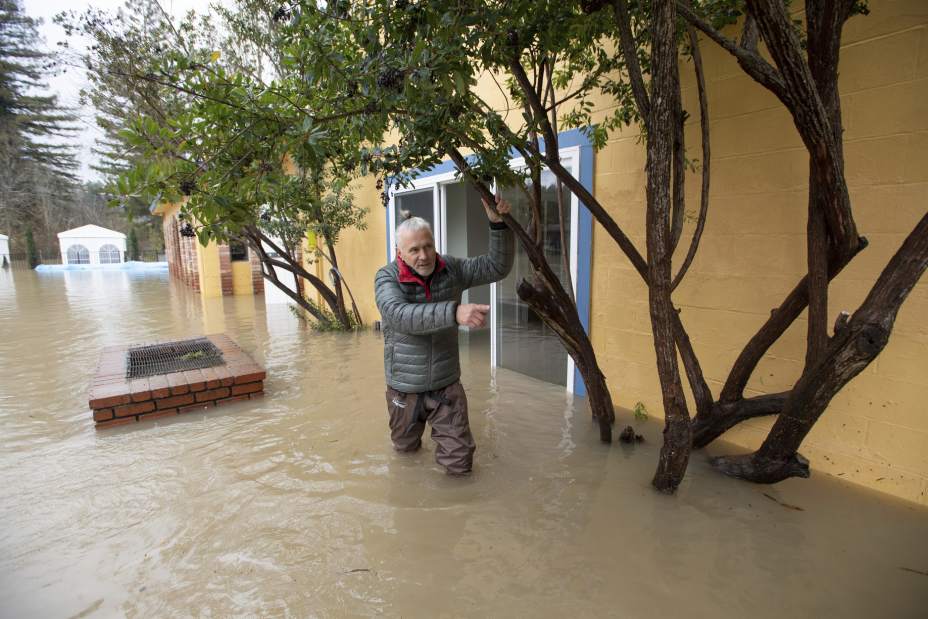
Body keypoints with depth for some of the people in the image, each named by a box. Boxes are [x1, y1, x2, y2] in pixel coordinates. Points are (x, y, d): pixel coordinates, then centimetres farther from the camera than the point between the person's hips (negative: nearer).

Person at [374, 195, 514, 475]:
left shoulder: (451, 269, -6)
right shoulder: (387, 278, -16)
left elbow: (497, 267, -8)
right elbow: (399, 315, -36)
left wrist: (498, 223, -22)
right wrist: (454, 312, -50)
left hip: (446, 386, 1)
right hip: (405, 388, -1)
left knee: (459, 463, 3)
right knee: (405, 447, 23)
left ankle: (441, 428, 35)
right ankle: (413, 426, 58)